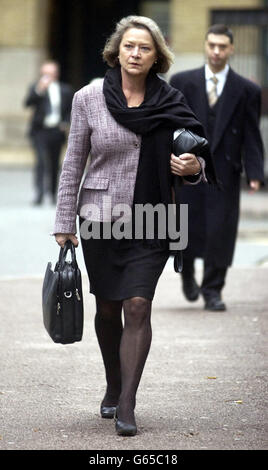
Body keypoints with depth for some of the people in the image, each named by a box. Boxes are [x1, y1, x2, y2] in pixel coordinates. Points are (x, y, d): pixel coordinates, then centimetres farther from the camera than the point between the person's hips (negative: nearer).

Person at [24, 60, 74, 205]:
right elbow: (27, 103, -15)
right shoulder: (36, 88, 2)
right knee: (41, 161, -15)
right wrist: (38, 90, -28)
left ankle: (53, 193, 20)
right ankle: (39, 193, -18)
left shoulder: (65, 90, 10)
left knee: (54, 164, 9)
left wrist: (66, 123, 2)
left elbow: (71, 110, 18)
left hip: (57, 132, 3)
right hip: (40, 131, -3)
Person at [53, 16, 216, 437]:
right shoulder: (89, 99, 0)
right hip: (100, 217, 1)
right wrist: (64, 223, 3)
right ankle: (113, 387, 33)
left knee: (138, 306, -11)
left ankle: (126, 407, -10)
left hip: (150, 222, -1)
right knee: (108, 308, 11)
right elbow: (73, 164, 5)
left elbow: (198, 155, 11)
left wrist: (195, 167, -14)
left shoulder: (170, 103, 1)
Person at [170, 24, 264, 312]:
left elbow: (251, 137, 3)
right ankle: (187, 273, 33)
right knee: (186, 229, 3)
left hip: (224, 172, 0)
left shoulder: (246, 91, 4)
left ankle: (212, 291, 10)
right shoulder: (183, 82, 6)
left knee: (220, 232, -3)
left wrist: (254, 174, -7)